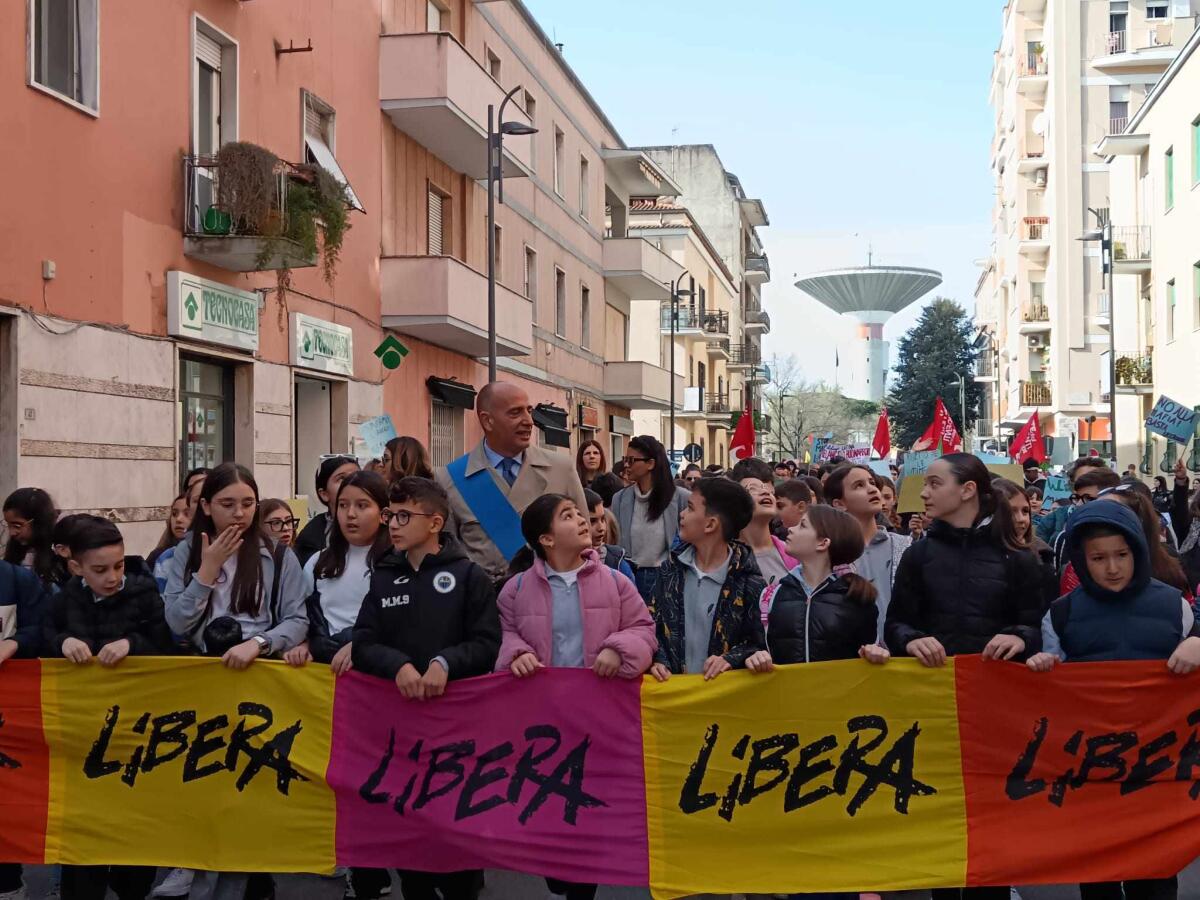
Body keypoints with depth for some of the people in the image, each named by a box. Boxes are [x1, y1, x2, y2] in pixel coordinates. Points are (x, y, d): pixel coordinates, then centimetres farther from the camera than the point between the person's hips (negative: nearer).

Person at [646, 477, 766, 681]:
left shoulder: (748, 580, -3)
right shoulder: (673, 567, 12)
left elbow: (759, 644, 2)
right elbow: (651, 623, 14)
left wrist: (731, 659, -13)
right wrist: (659, 661, -1)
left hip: (723, 685, -3)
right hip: (673, 683, 3)